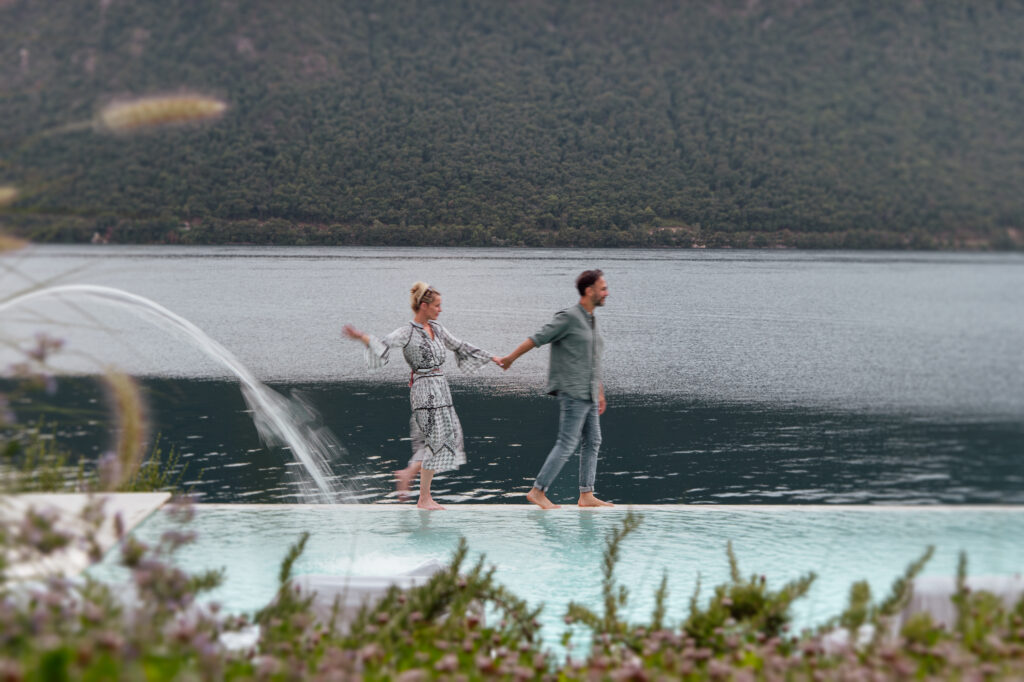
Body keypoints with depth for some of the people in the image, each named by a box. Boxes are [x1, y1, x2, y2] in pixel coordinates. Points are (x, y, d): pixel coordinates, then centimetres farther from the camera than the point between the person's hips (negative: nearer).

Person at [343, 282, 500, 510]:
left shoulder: (436, 328, 13)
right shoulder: (408, 332, -10)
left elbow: (459, 347, 23)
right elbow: (385, 344, -26)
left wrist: (490, 358, 28)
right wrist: (362, 337, -45)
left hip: (440, 388, 8)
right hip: (424, 390, -8)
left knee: (448, 436, 8)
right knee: (436, 440, -6)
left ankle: (408, 472, 22)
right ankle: (424, 498, 4)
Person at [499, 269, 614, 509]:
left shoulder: (591, 321, 15)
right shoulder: (568, 318, -13)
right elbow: (537, 339, -8)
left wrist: (600, 393, 23)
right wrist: (511, 358, -3)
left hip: (589, 395, 9)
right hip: (572, 393, -9)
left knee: (593, 442, 8)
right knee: (567, 444, -9)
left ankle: (586, 495, 12)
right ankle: (538, 491, -3)